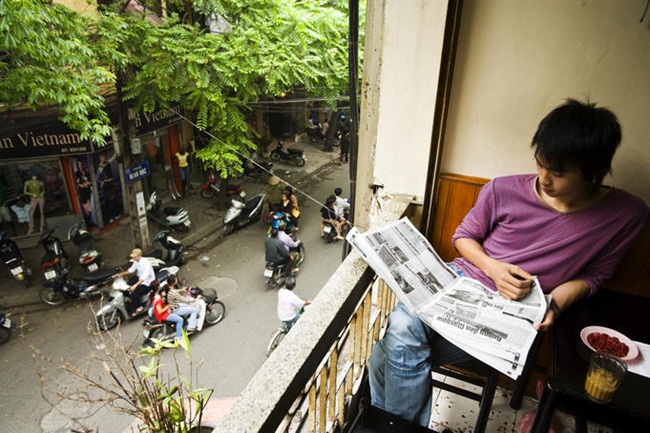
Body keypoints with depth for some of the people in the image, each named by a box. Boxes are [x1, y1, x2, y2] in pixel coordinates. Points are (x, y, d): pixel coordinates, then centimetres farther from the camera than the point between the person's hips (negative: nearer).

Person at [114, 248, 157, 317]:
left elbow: (144, 277, -36)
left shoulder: (146, 263, -29)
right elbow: (131, 270, 12)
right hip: (140, 279, 9)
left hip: (148, 283, -9)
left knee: (135, 293, -24)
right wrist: (120, 274, 1)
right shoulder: (136, 262, -3)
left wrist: (135, 285, -45)